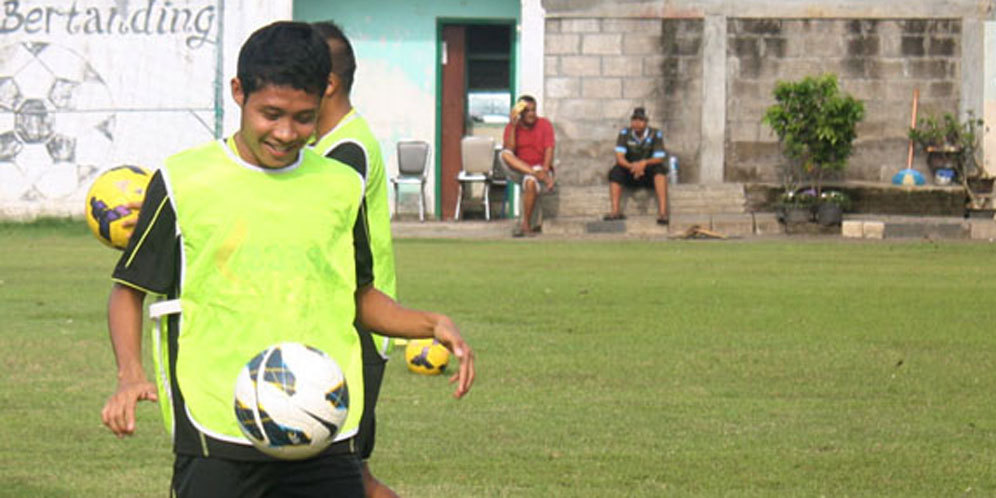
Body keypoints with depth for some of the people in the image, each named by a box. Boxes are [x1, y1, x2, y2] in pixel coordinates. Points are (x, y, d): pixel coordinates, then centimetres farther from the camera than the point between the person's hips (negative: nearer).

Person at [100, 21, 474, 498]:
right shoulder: (183, 182, 0)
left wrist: (432, 325, 4)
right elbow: (129, 289, 6)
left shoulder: (341, 186, 11)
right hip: (216, 438, -3)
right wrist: (130, 374, -11)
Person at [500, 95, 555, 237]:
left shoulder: (544, 124, 0)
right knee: (504, 154, -27)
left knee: (530, 181, -38)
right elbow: (509, 149, -13)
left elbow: (549, 150, -9)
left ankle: (526, 225, -26)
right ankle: (539, 176, -38)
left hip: (540, 168, -2)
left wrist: (545, 170, -25)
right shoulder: (511, 127, 3)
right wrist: (513, 126, -18)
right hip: (518, 171, 2)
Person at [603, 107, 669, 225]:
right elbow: (619, 157, -13)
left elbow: (659, 159, -16)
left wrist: (644, 163, -36)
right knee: (615, 171, -27)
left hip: (650, 176, -2)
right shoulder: (624, 134, -5)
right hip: (630, 174, 2)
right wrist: (631, 166, -35)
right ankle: (615, 211, -35)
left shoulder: (655, 134, -9)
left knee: (660, 169, -33)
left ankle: (662, 212, -44)